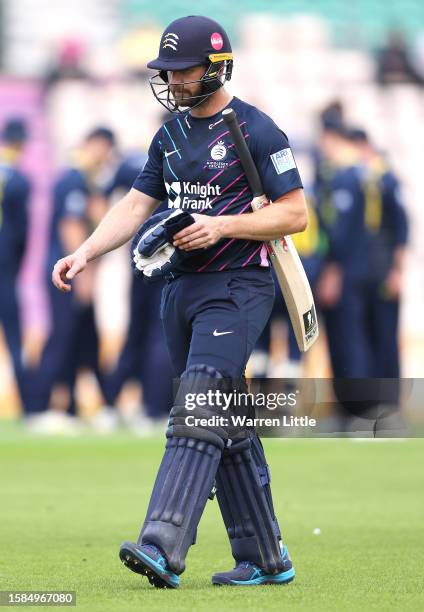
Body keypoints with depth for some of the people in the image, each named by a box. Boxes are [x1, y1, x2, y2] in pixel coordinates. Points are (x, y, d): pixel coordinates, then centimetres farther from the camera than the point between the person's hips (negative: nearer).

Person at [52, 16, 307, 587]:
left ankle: (163, 549, -29)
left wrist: (223, 225, -20)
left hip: (237, 288, -8)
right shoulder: (172, 133, 14)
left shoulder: (255, 130, -8)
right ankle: (266, 559, 15)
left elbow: (295, 214, -10)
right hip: (182, 287, 8)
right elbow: (137, 205, 12)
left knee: (198, 412, -19)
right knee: (225, 423, 9)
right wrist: (82, 255, -2)